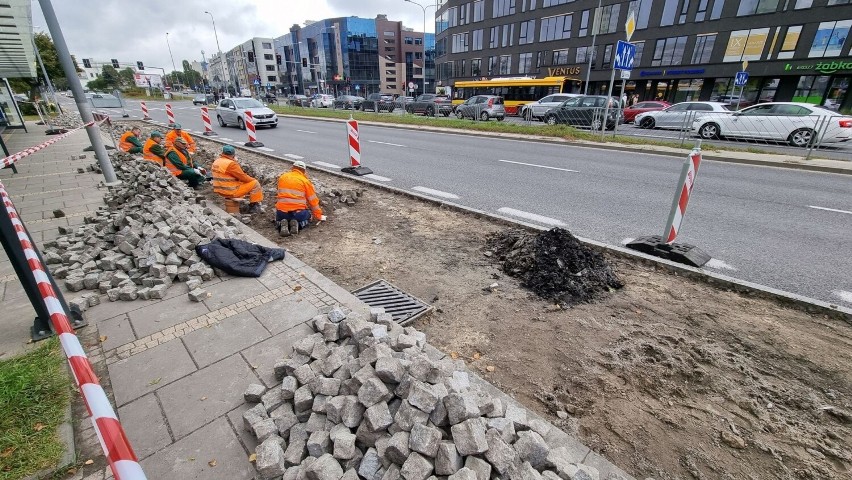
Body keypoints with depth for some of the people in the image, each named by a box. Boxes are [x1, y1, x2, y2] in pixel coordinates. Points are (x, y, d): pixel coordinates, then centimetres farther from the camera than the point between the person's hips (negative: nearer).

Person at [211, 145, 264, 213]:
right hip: (230, 191, -10)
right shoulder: (231, 164, -21)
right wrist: (253, 179, 2)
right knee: (255, 183, -3)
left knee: (241, 182, 32)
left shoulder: (216, 161, 9)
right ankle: (254, 206, 4)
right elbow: (243, 177, -16)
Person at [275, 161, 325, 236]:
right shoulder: (305, 181, 2)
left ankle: (282, 224, -3)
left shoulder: (282, 177, 11)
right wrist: (318, 216, 16)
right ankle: (297, 224, -3)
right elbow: (313, 201, 5)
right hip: (298, 212, -2)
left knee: (279, 218, 34)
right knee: (308, 214, 30)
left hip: (282, 211, 2)